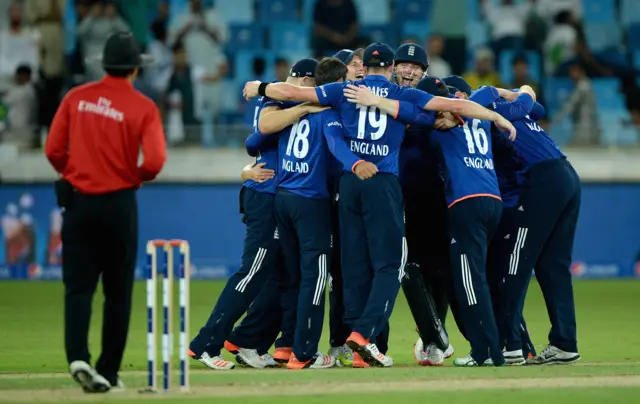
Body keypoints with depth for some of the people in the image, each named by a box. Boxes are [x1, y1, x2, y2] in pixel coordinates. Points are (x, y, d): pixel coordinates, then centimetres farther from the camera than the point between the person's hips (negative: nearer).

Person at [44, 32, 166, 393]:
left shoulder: (76, 98, 1)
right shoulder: (143, 107, -6)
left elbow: (53, 150, -1)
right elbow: (155, 161, -16)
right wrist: (137, 176, 6)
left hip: (78, 201, 2)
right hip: (119, 204, -2)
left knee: (78, 285, 2)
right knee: (118, 291, 10)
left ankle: (78, 355, -20)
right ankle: (108, 371, 11)